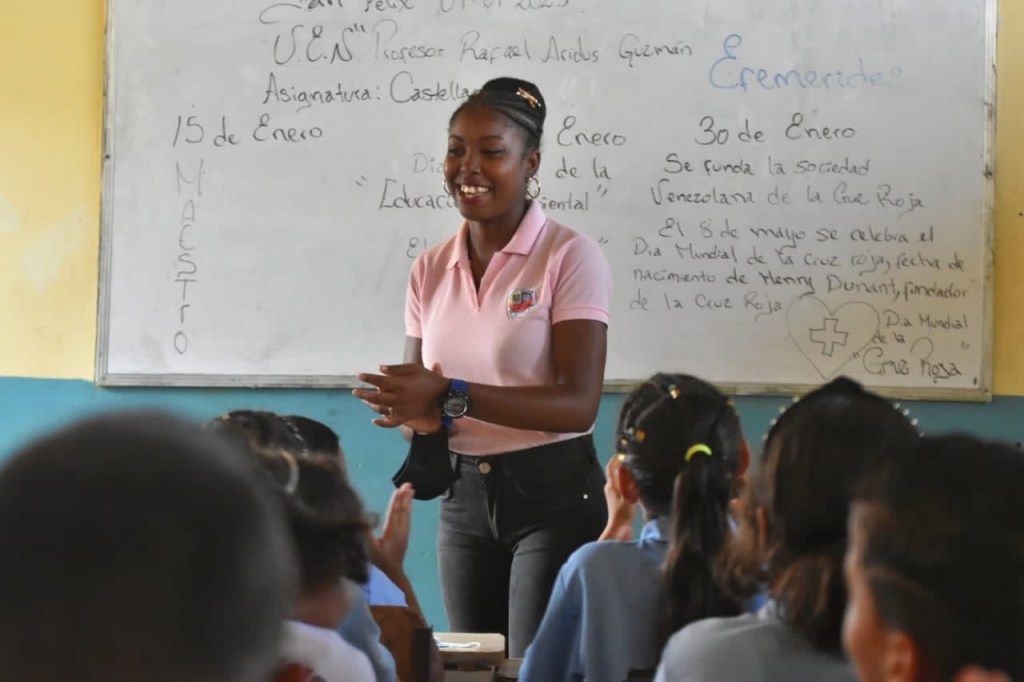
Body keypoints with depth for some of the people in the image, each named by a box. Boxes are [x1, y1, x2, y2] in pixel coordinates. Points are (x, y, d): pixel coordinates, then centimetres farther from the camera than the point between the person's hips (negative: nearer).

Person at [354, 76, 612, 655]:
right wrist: (419, 417, -14)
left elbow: (578, 405, -19)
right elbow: (418, 392, 11)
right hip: (464, 498, 6)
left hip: (554, 497, -5)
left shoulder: (570, 257, -11)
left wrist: (450, 397, -26)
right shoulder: (431, 270, 6)